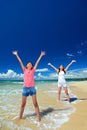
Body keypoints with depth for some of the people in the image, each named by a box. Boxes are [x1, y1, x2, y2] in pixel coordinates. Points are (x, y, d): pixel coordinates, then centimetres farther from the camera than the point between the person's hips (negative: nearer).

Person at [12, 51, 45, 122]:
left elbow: (37, 62, 7)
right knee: (23, 104, 10)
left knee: (35, 103, 2)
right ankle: (20, 117, 25)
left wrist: (41, 55, 9)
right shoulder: (25, 70, 9)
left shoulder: (33, 70, 7)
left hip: (32, 88, -1)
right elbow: (20, 62, 11)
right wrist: (16, 55, 17)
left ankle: (38, 116, 12)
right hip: (25, 88, 1)